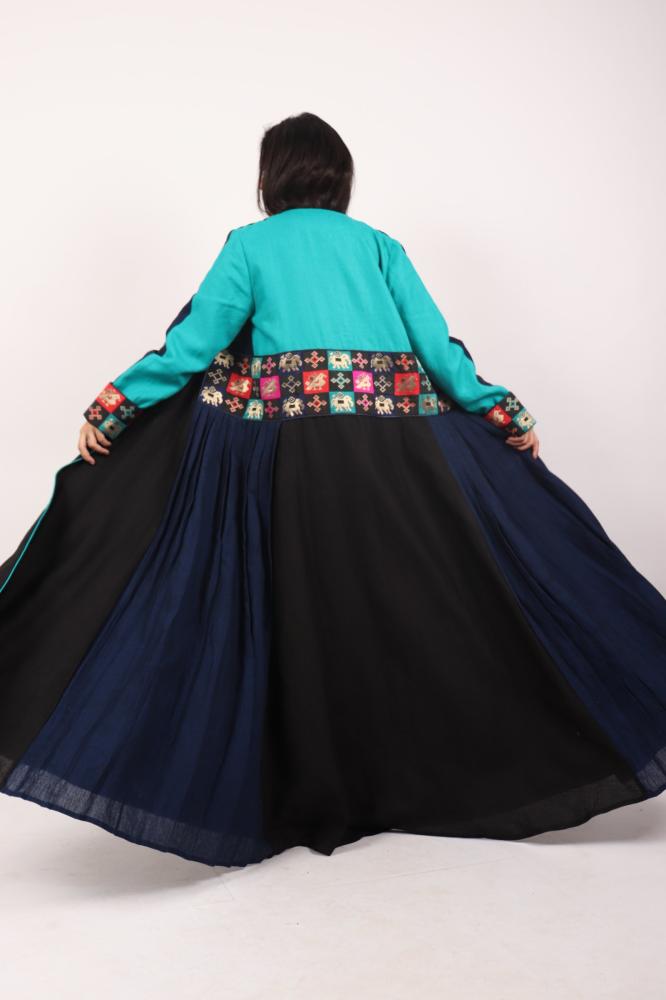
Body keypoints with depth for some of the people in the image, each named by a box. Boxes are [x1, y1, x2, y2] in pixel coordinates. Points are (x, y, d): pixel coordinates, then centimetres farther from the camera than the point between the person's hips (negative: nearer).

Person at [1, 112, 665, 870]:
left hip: (291, 450, -2)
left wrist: (111, 407, 7)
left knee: (295, 609, 6)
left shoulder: (250, 244, 11)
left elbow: (192, 344, 2)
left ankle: (308, 794, 15)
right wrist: (502, 413, 13)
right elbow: (437, 345, 7)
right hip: (398, 446, 2)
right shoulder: (380, 245, 17)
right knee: (412, 604, 11)